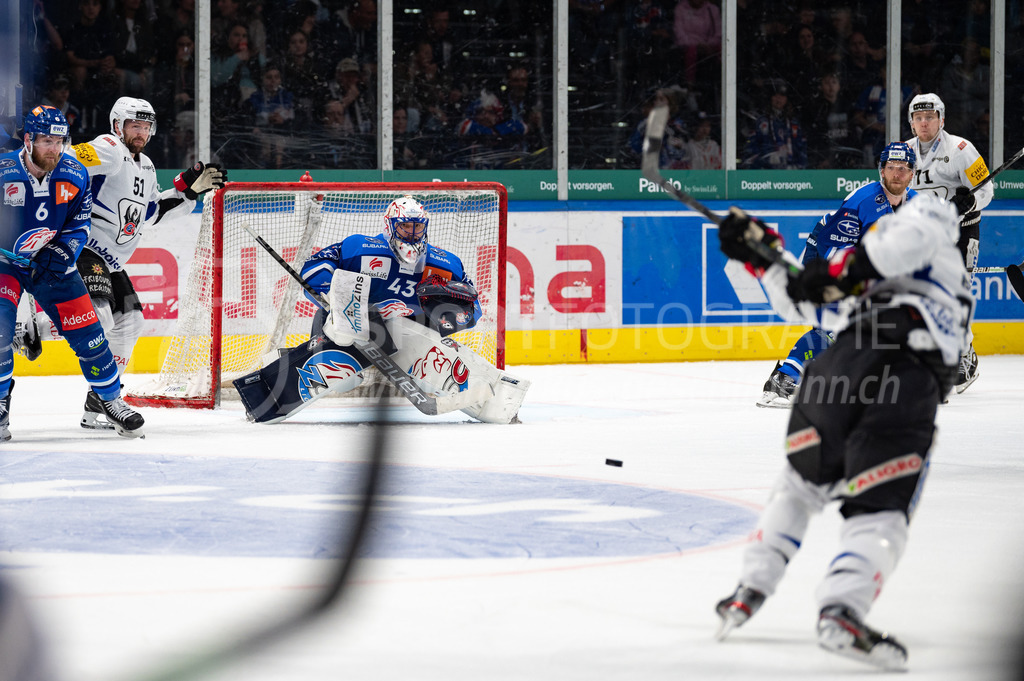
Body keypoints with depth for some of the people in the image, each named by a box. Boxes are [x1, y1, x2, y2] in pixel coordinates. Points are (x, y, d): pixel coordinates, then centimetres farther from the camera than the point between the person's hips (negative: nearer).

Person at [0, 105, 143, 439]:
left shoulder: (75, 175, -8)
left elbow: (80, 223, 0)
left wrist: (62, 252, -16)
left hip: (51, 262, 3)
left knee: (86, 329, 0)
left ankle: (110, 399, 17)